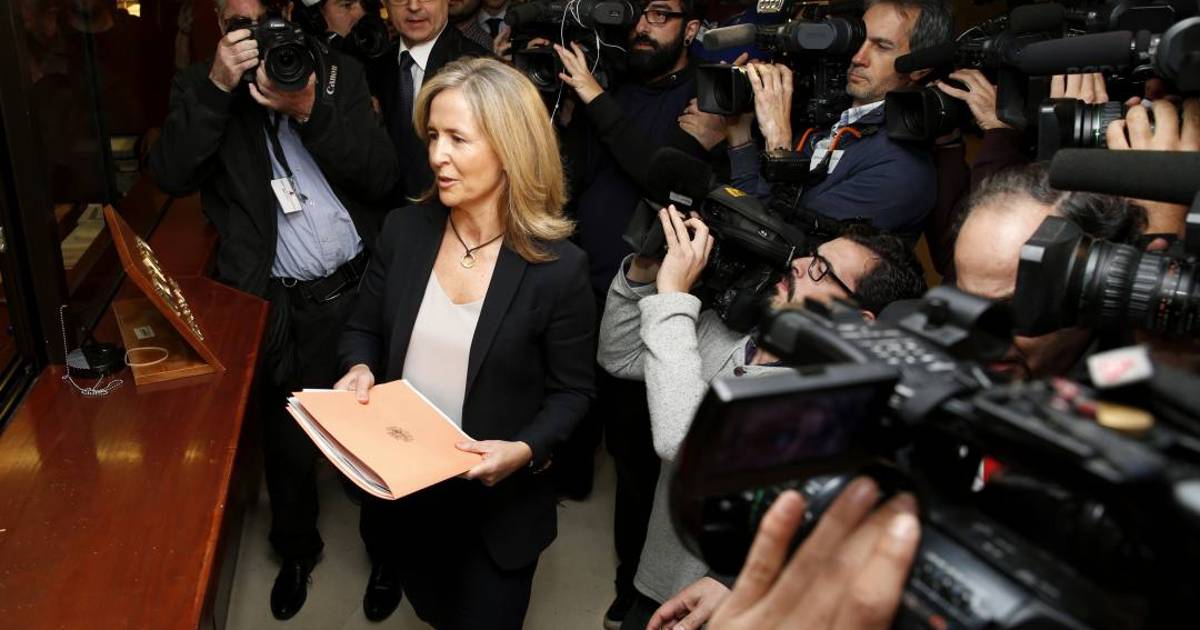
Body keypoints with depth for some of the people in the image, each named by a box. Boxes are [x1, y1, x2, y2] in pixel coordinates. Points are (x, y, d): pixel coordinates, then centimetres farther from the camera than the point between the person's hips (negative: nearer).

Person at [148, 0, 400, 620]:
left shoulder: (340, 75, 1)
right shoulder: (201, 87, 1)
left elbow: (382, 174, -9)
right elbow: (171, 174, -13)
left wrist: (311, 112, -22)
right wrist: (216, 86, -21)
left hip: (360, 284, 1)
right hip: (284, 305, -1)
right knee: (289, 440, 10)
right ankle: (297, 548, 39)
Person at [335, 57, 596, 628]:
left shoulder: (558, 267, -20)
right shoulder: (404, 230, -8)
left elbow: (572, 392, -10)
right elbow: (363, 329, 5)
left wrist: (525, 450, -26)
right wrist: (360, 370, -16)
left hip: (495, 498, -3)